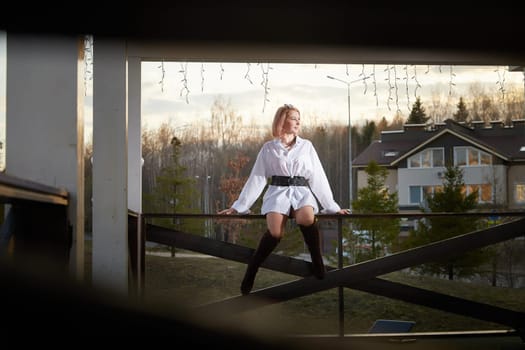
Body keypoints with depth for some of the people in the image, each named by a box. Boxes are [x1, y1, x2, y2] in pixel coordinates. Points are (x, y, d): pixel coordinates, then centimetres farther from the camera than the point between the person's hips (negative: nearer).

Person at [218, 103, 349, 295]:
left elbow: (318, 177, 15)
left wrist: (331, 206, 12)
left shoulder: (306, 146, 15)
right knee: (275, 232, -32)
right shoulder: (268, 148, 11)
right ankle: (250, 271, -16)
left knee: (307, 218, -37)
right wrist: (239, 206, 9)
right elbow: (257, 178, 12)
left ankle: (317, 263, -20)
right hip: (278, 192, -1)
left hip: (301, 192, 1)